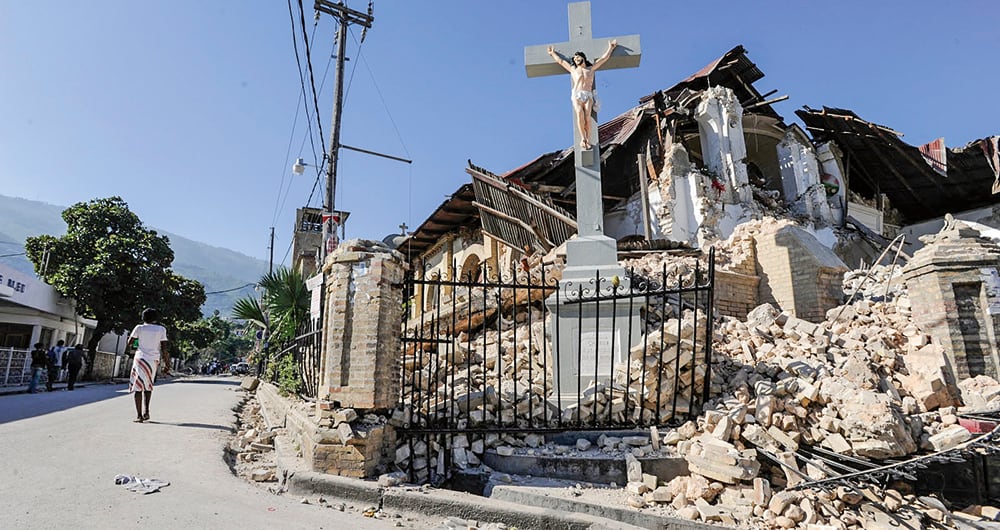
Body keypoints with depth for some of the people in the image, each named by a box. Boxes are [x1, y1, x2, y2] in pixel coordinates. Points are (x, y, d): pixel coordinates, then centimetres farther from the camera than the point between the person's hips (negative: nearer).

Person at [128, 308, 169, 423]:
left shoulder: (139, 328, 1)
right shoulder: (161, 329, 3)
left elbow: (130, 342, 12)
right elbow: (164, 349, 0)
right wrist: (166, 364, 4)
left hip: (141, 358, -2)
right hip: (154, 360, 2)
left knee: (138, 387, 1)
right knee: (148, 385, 20)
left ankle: (139, 415, -4)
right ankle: (146, 411, 14)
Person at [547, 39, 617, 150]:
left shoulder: (591, 69, 25)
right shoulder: (573, 69, 25)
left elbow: (604, 58, 32)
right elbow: (561, 61, 36)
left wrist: (610, 47, 39)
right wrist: (552, 53, 46)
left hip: (588, 96, 0)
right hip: (576, 95, 0)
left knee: (587, 116, -24)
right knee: (580, 114, -29)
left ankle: (587, 140, -29)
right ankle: (583, 139, -33)